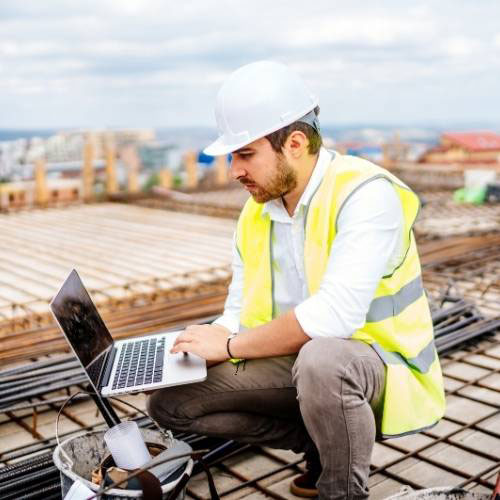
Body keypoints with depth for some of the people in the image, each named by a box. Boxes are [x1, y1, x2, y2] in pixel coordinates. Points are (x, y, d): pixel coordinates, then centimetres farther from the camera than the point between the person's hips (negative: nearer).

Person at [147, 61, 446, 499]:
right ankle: (322, 443, 8)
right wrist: (185, 355, -9)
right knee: (169, 401, -1)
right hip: (298, 362, 7)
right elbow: (239, 314, 7)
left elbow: (334, 315, -32)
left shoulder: (365, 194, -21)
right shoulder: (256, 214, 3)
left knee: (320, 358, -41)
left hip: (380, 362, -7)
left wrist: (229, 345, -21)